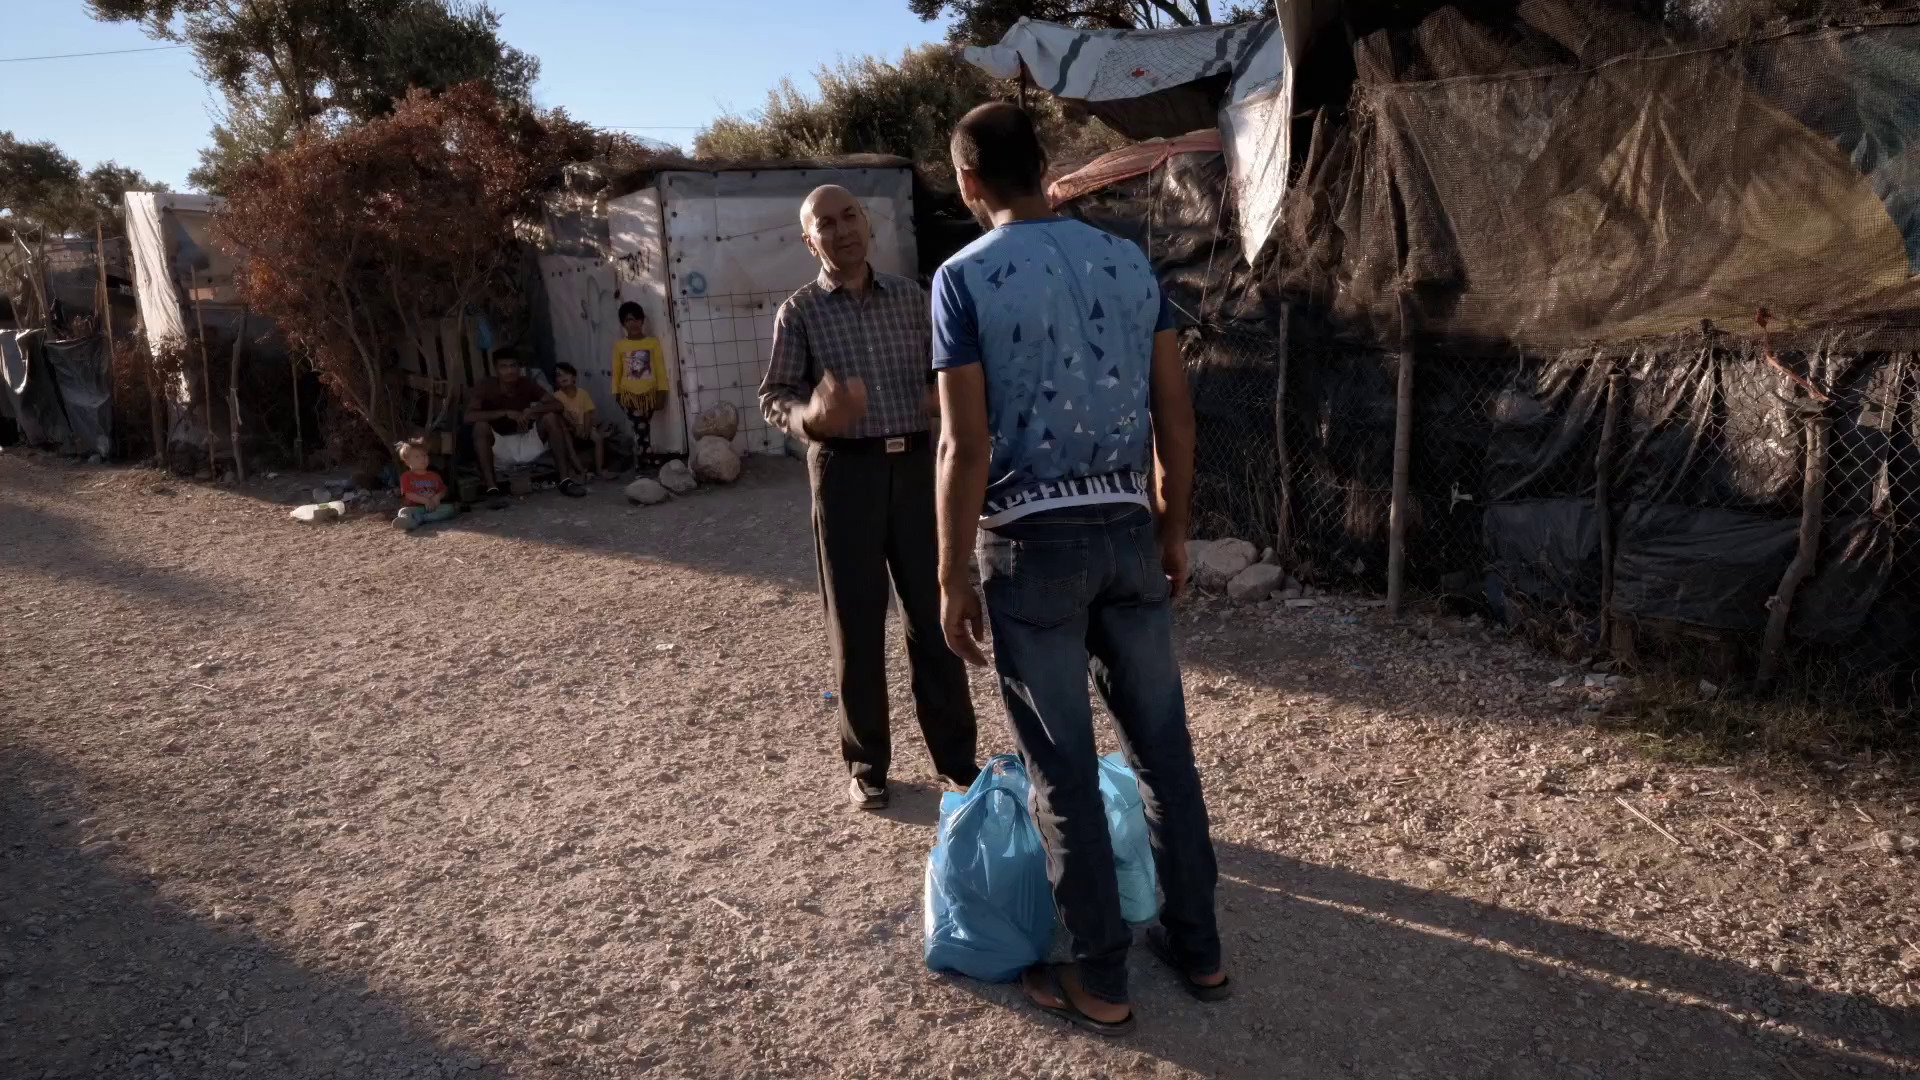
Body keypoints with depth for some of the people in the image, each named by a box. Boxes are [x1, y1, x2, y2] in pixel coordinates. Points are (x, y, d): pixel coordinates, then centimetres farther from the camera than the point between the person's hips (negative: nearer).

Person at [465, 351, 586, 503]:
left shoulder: (527, 384, -4)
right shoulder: (485, 386, -12)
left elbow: (557, 405, -11)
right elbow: (469, 416, -27)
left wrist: (532, 410, -28)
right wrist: (506, 413, -32)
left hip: (526, 443, 3)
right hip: (500, 449, -3)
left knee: (551, 417, -18)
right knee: (481, 425, -31)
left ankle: (565, 480, -22)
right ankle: (491, 488, -36)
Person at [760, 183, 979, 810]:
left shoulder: (909, 297, 9)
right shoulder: (800, 311, 2)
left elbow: (940, 375, 12)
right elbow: (773, 397, 0)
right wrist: (811, 416, -21)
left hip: (914, 464, 2)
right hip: (845, 470, -2)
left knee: (933, 615, 6)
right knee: (856, 623, 4)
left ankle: (956, 756, 19)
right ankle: (866, 764, 19)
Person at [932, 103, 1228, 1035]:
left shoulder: (965, 277, -7)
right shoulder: (1128, 259, 7)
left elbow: (966, 445, -13)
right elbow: (1176, 415, 6)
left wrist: (952, 576, -5)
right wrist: (1172, 530, 16)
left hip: (1033, 541, -4)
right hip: (1128, 530, 5)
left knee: (1065, 769, 6)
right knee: (1163, 746, 15)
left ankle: (1100, 979, 19)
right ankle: (1197, 946, 29)